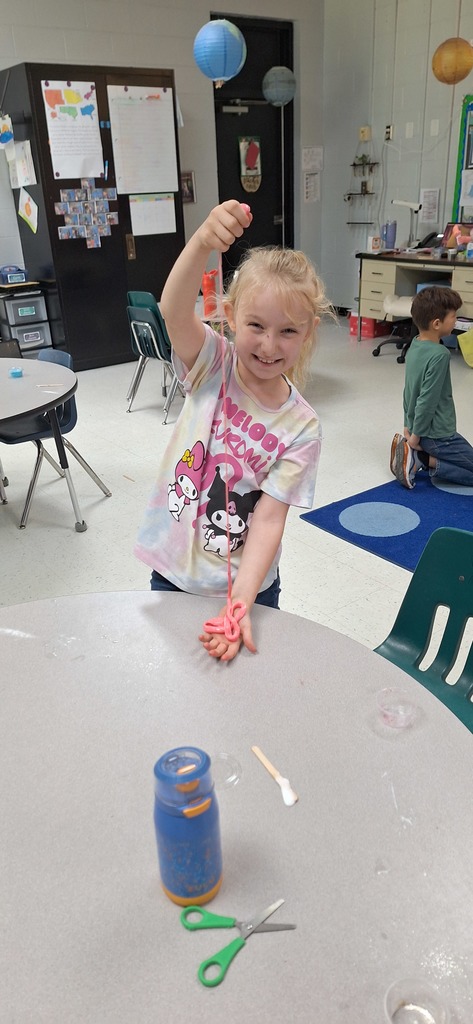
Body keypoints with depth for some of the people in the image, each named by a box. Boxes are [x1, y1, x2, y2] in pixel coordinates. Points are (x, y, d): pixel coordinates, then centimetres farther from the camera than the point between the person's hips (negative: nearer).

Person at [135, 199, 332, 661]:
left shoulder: (302, 427, -13)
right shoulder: (213, 367, -12)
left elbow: (269, 519, -18)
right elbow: (174, 311, -32)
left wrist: (240, 601, -31)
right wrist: (203, 240, -51)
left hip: (247, 587, 0)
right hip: (172, 574, 1)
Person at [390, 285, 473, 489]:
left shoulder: (415, 346, 3)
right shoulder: (439, 355, -23)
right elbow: (428, 401, -23)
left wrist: (409, 426, 16)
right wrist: (415, 435, -14)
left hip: (421, 429, 9)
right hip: (438, 434, -9)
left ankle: (415, 455, 8)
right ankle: (424, 460, -7)